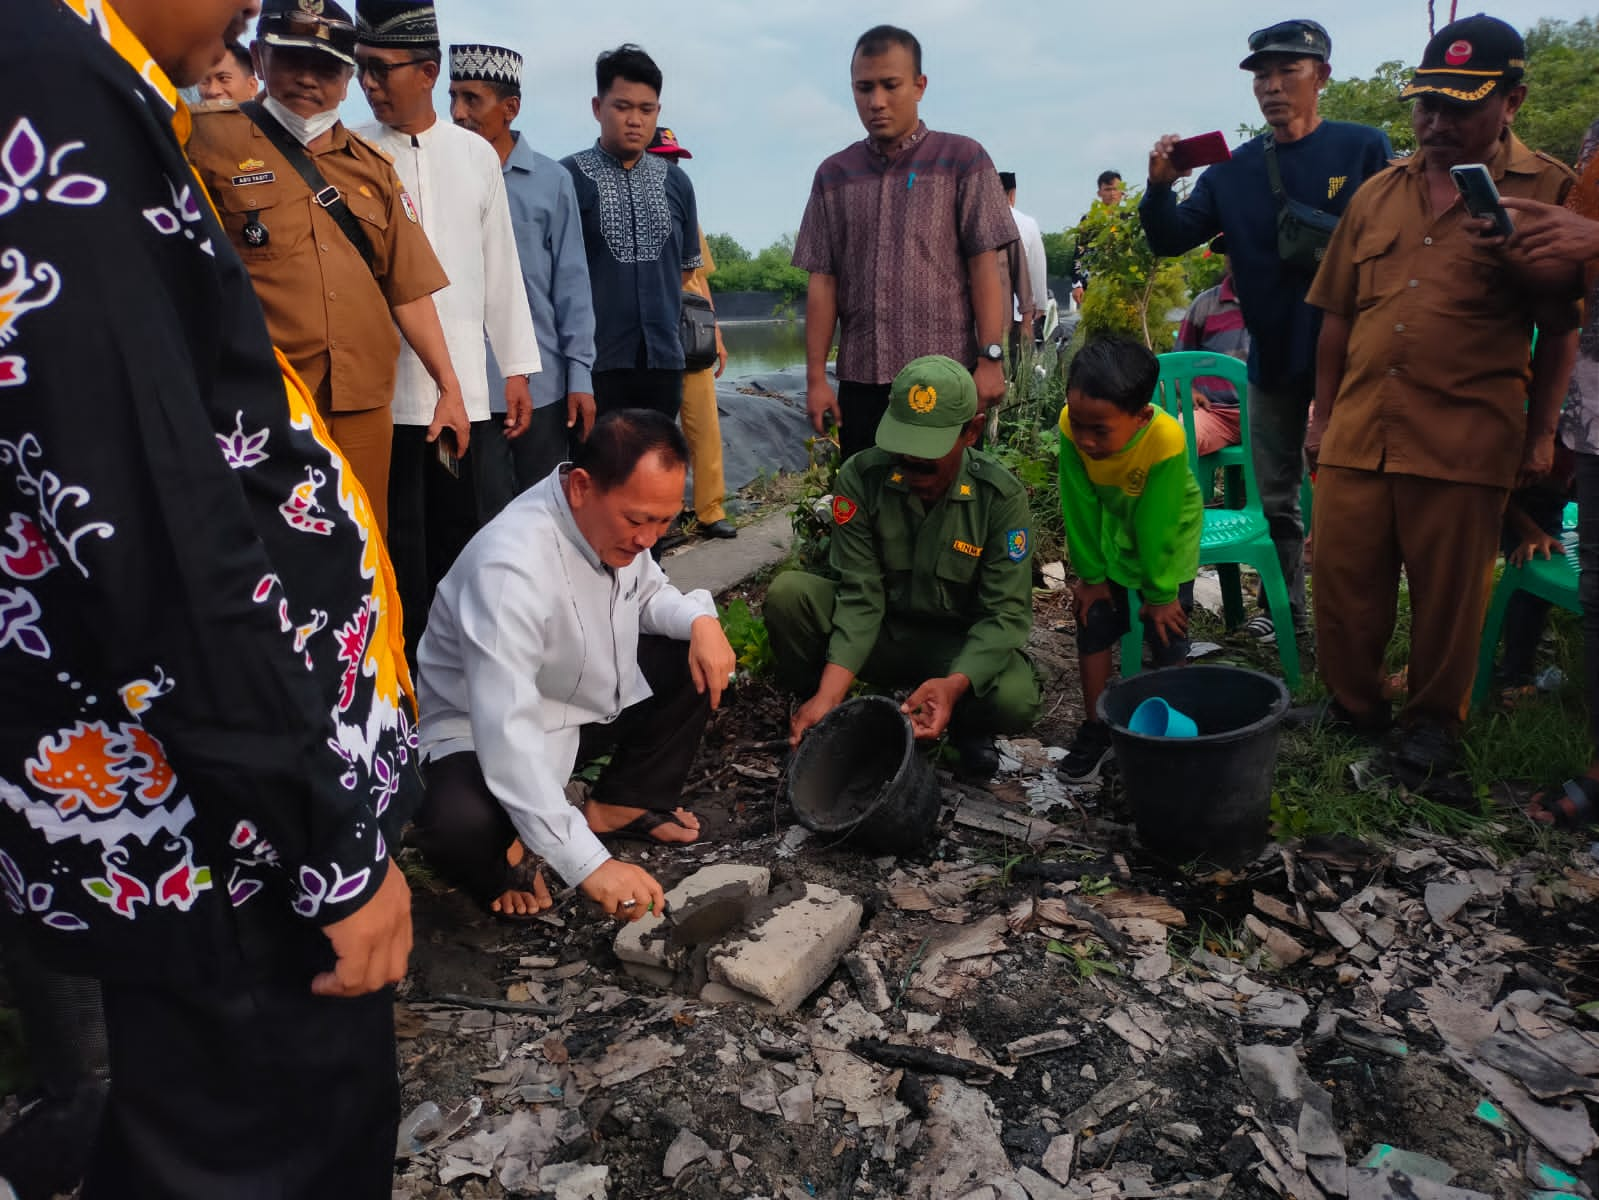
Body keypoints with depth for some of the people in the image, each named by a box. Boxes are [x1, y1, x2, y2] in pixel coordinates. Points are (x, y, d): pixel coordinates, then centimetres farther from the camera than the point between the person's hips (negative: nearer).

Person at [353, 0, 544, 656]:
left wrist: (518, 368, 8)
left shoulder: (477, 154, 10)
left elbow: (501, 267, 11)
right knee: (401, 544, 0)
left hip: (465, 383, 2)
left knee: (458, 538, 8)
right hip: (383, 385, -2)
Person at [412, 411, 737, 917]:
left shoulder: (615, 521, -12)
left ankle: (623, 804, 10)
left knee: (701, 658, -4)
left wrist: (700, 619, -15)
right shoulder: (510, 567, -36)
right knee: (462, 827, -37)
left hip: (587, 701, 8)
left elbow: (648, 593, 10)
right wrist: (589, 864, -43)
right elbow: (507, 731, -41)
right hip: (487, 737, -7)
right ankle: (504, 859, 1)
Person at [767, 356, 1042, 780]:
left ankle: (967, 725, 6)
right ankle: (823, 718, -1)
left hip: (958, 646, -1)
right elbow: (860, 596, -18)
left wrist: (954, 684, -39)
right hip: (880, 633, 1)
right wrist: (830, 693, -31)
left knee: (1015, 700, -33)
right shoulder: (861, 477, -16)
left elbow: (1006, 612, -20)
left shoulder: (1001, 495, -16)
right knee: (788, 593, -26)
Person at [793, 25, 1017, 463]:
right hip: (860, 380, 3)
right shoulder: (833, 175, 10)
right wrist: (816, 377, 3)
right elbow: (822, 282, 8)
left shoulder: (962, 160, 3)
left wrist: (990, 357, -11)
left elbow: (985, 266, -2)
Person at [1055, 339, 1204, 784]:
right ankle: (1095, 729, 18)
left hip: (1169, 542, -3)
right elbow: (1080, 508, -19)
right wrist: (1090, 575, -9)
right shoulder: (1072, 425, -31)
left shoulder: (1166, 439, -39)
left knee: (1167, 635, 0)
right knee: (1093, 624, 3)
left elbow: (1157, 525, -28)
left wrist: (1160, 593, -16)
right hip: (1113, 534, 3)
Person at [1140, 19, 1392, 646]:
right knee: (1276, 495, 12)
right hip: (1272, 354, 4)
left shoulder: (1365, 150, -5)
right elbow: (1169, 241, 1)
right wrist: (1160, 188, -16)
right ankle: (1285, 604, 26)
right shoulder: (1233, 169, 4)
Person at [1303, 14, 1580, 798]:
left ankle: (1430, 733, 25)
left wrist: (1540, 433, -1)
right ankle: (1351, 716, 26)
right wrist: (1325, 415, 13)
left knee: (1449, 598, 7)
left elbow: (1561, 327, 2)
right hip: (1358, 432, 4)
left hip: (1466, 440, -3)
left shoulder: (1547, 190, 2)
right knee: (1343, 585, 7)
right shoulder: (1377, 196, 13)